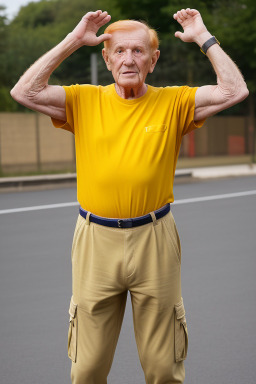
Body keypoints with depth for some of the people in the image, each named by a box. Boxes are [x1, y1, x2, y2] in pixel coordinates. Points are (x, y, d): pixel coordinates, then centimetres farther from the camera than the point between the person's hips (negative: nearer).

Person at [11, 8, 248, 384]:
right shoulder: (84, 100, 4)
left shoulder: (173, 103, 3)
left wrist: (204, 38, -1)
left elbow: (234, 90, -6)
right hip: (96, 240, 1)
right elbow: (24, 92, -7)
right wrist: (73, 40, -5)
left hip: (154, 241, 0)